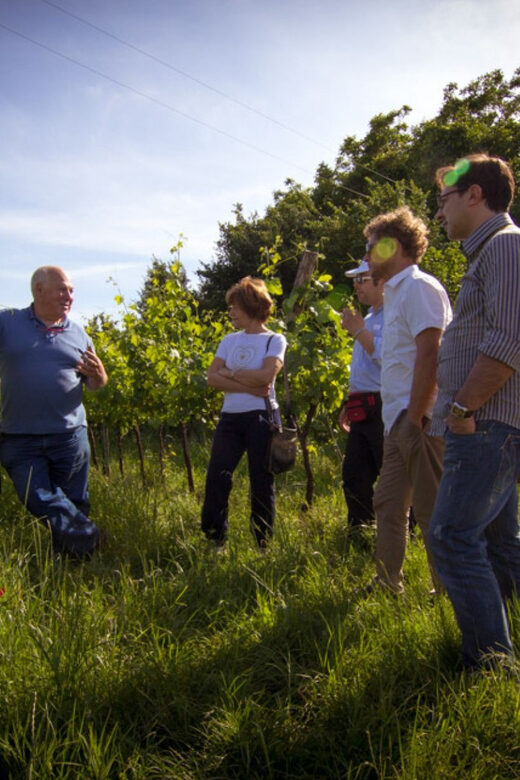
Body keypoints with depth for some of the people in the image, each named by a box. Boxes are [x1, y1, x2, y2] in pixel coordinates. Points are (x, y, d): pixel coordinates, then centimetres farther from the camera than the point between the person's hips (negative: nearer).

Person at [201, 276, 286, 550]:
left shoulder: (274, 340, 2)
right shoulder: (229, 340, 14)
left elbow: (266, 376, -16)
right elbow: (213, 378, 1)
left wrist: (230, 374, -6)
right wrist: (249, 386, -10)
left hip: (261, 417, -4)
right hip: (230, 417, 4)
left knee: (261, 482, 1)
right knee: (216, 476, -7)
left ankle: (263, 545, 12)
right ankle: (213, 540, 5)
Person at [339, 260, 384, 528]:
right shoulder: (368, 319, 21)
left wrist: (358, 330, -15)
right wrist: (349, 403, 24)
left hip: (383, 410, -10)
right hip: (363, 413, 10)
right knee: (353, 477, 13)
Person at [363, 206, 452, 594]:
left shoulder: (419, 287, -11)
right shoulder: (397, 291, 19)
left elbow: (429, 354, -20)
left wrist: (415, 417, -22)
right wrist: (402, 419, 16)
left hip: (418, 420, -10)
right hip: (399, 421, 10)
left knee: (432, 512, -3)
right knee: (388, 504, 15)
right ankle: (388, 586, 27)